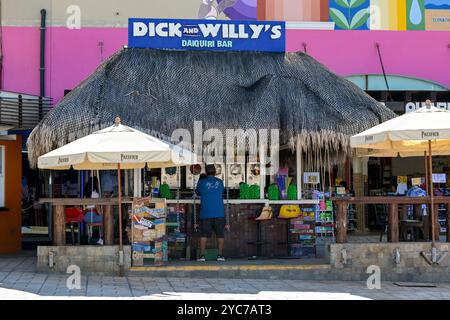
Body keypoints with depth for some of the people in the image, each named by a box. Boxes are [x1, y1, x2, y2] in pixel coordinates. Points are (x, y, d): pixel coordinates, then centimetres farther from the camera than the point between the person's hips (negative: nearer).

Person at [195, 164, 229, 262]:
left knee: (204, 234, 3)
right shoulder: (220, 182, 7)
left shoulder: (202, 182, 2)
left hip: (206, 213, -1)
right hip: (219, 213, 1)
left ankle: (202, 255, -2)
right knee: (220, 234, 5)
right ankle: (220, 255, 1)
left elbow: (198, 192, 19)